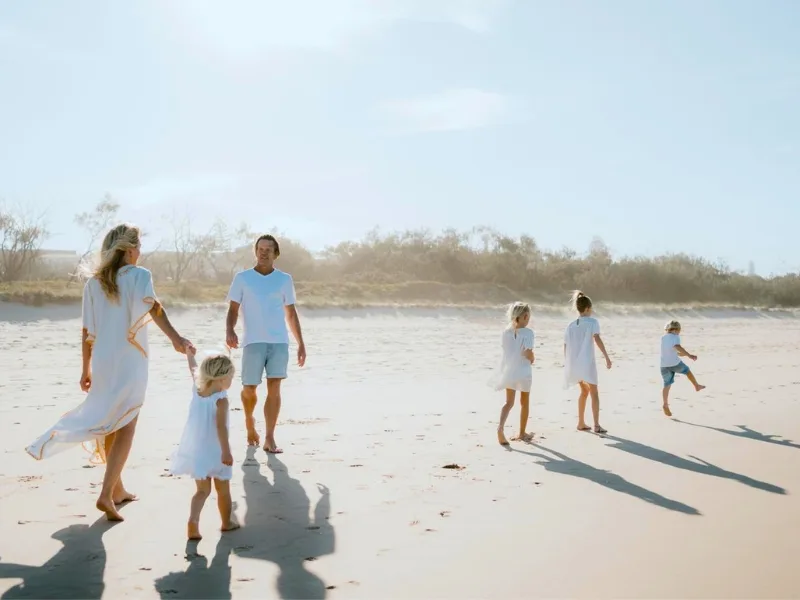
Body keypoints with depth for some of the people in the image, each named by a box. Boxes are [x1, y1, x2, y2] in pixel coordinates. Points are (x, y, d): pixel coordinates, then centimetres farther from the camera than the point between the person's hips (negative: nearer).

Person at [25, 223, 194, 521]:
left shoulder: (94, 282, 5)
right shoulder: (139, 275, -9)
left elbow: (87, 332, 5)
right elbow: (153, 306, -29)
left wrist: (86, 369, 13)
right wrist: (175, 338, -43)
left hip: (102, 362, 5)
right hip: (130, 362, -5)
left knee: (110, 424, 18)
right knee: (124, 428, 3)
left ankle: (117, 489, 27)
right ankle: (107, 494, -7)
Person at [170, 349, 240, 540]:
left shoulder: (197, 389, 0)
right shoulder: (220, 399, -20)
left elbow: (194, 369, 19)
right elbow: (220, 426, -29)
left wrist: (189, 353, 37)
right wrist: (226, 451, -31)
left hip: (196, 450, 6)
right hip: (215, 451, -6)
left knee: (202, 490, 12)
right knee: (223, 490, 14)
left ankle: (193, 520, -8)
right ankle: (227, 522, 28)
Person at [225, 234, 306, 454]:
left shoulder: (284, 279, 11)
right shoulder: (242, 278, 6)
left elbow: (291, 313, 15)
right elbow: (233, 309, 4)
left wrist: (300, 343, 11)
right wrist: (230, 330, -16)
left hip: (279, 341, 1)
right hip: (253, 341, -1)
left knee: (274, 388, -8)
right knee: (249, 388, 3)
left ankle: (270, 439, -4)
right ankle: (249, 422, 34)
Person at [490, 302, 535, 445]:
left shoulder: (506, 331, 0)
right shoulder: (528, 332, -15)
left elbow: (504, 347, 6)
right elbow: (528, 352, -20)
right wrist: (532, 359, -2)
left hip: (508, 370, 4)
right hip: (523, 371, -4)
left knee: (509, 402, 11)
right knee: (524, 402, 16)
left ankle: (501, 426, -15)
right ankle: (522, 433, 26)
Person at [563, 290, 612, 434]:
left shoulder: (571, 325, 11)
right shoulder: (592, 322, -4)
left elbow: (566, 346, 8)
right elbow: (597, 339, -19)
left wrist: (567, 364, 17)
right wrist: (607, 357, -21)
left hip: (574, 363, 6)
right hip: (587, 362, -6)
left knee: (584, 391, 21)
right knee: (594, 393, 0)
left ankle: (581, 423, 23)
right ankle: (597, 425, -9)